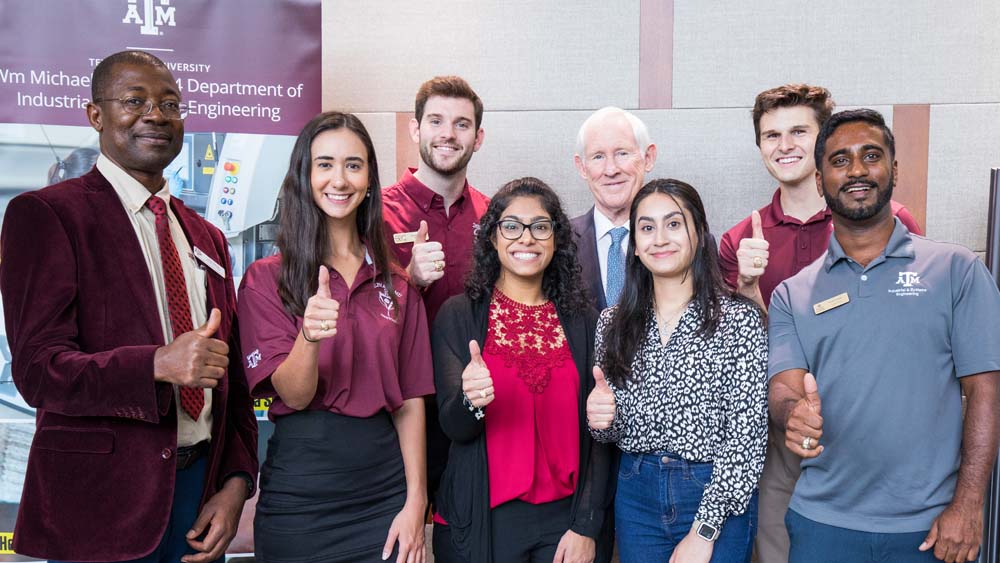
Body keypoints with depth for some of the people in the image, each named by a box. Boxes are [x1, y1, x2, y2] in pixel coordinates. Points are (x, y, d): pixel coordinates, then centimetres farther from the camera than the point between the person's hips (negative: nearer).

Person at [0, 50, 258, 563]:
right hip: (103, 501, -5)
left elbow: (232, 376, 11)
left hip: (202, 489, 5)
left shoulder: (207, 238, 12)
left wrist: (237, 480, 0)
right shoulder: (44, 214, -6)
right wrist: (158, 365, -28)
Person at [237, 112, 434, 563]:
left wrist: (416, 501, -3)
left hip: (384, 488, 2)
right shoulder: (266, 279, -2)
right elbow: (294, 394, -10)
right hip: (299, 492, -2)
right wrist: (309, 335, -30)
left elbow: (410, 400, 4)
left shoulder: (397, 283, 6)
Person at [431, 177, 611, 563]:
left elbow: (595, 433, 2)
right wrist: (471, 401, -29)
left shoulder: (583, 322, 0)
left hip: (564, 517, 2)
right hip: (483, 519, -1)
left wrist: (586, 525, -3)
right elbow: (453, 427, -8)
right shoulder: (459, 315, -5)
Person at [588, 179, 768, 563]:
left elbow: (747, 437, -12)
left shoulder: (739, 319, -11)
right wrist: (601, 420, -13)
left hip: (719, 501, -3)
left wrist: (704, 531, -14)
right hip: (635, 497, 3)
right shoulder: (613, 323, 1)